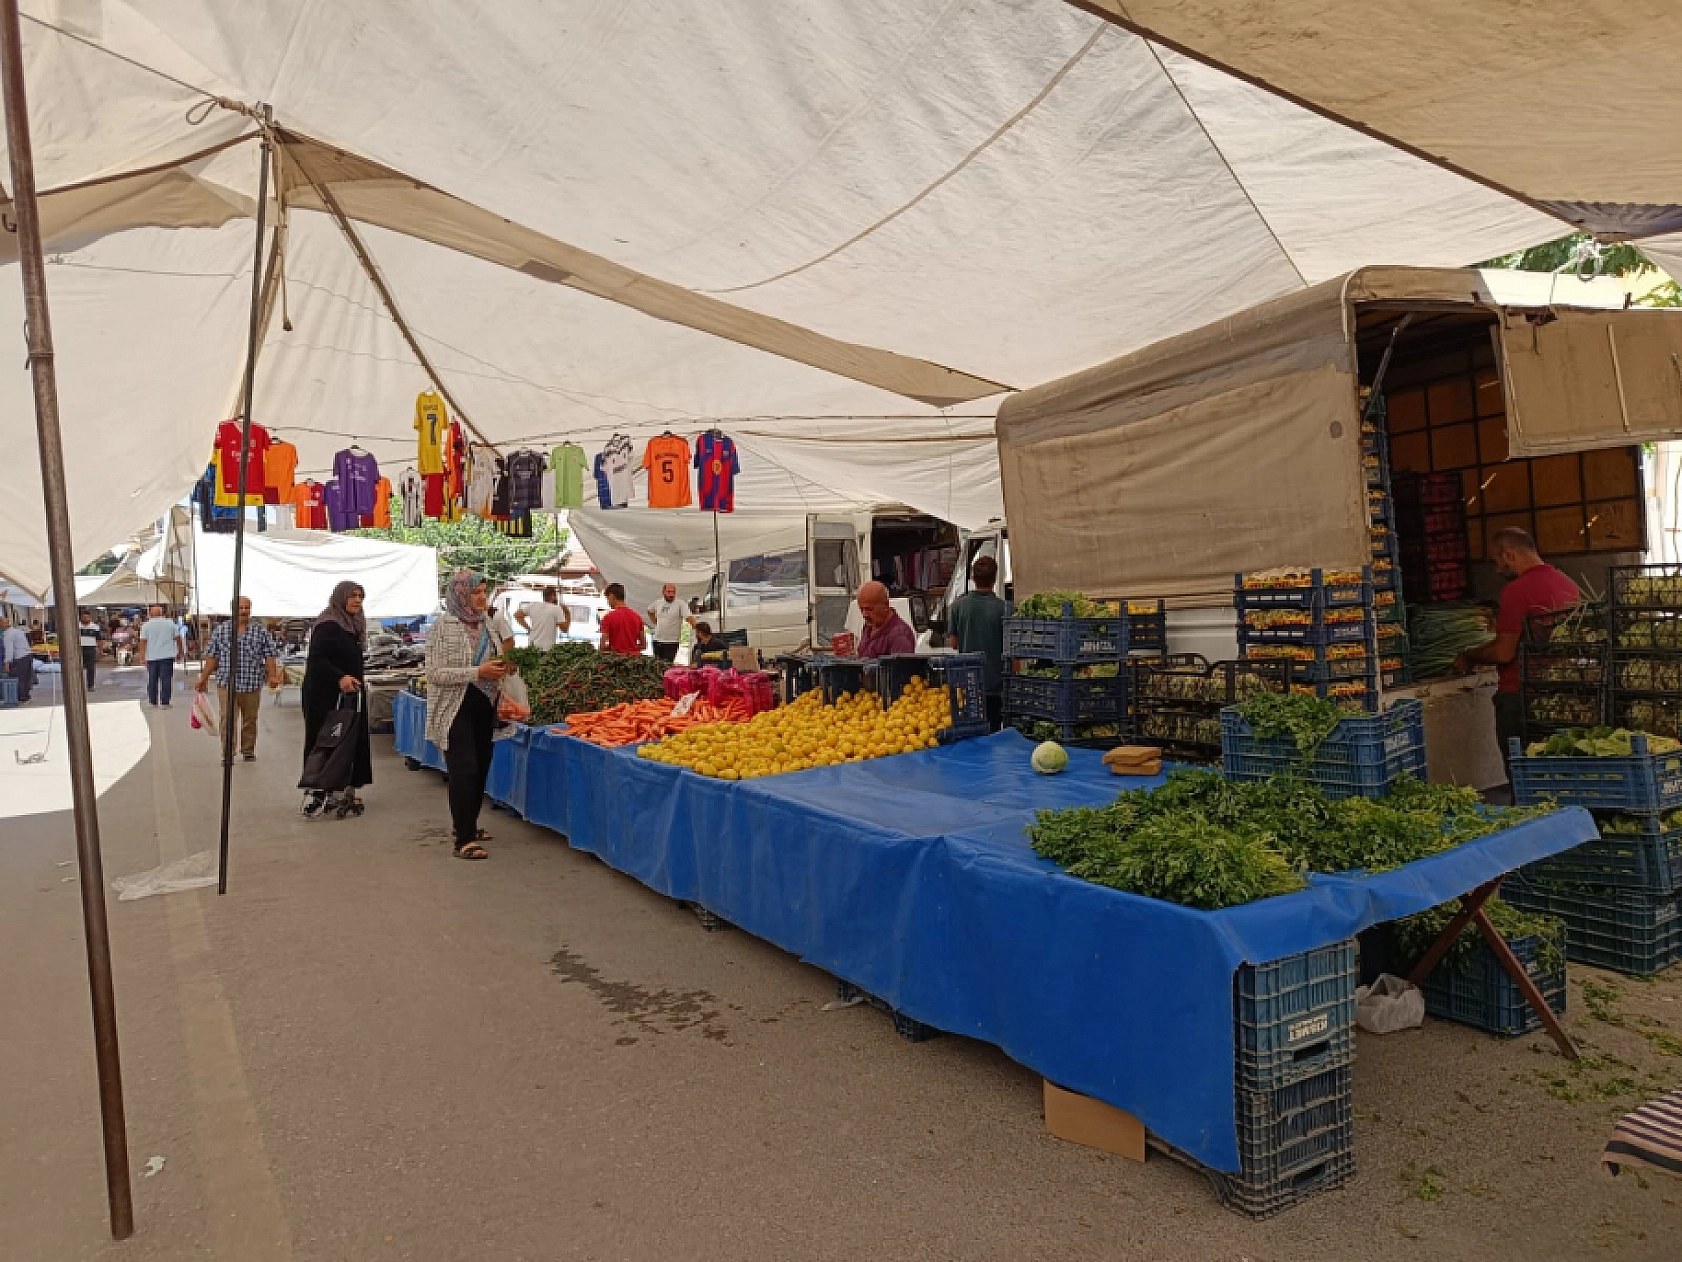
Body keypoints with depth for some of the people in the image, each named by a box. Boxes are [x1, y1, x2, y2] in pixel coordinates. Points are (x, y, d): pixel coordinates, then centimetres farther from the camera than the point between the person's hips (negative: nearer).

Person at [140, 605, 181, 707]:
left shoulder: (146, 625, 1)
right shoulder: (170, 623, 2)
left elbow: (143, 641, -4)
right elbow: (177, 639, 5)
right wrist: (179, 652, 16)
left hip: (152, 657, 1)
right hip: (167, 656, -1)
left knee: (152, 680, 10)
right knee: (166, 679, -2)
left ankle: (153, 702, 16)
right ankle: (165, 702, -5)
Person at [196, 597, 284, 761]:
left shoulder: (261, 631, 5)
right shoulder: (221, 630, 7)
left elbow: (270, 655, 2)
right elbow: (212, 656, 8)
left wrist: (273, 676, -10)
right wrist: (204, 677, 5)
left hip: (252, 684, 1)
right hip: (227, 684, -1)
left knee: (250, 720, 10)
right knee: (228, 719, -8)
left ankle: (248, 751, 22)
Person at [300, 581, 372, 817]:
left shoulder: (352, 625, 14)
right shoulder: (328, 625, -13)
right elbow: (316, 659, -23)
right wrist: (339, 677, -35)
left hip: (344, 695, 8)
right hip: (323, 696, -8)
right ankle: (315, 794, -3)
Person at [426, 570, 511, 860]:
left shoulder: (485, 622, 8)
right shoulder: (444, 625, -12)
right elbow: (434, 673, -17)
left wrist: (501, 667, 1)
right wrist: (477, 672, -23)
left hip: (484, 706, 7)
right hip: (457, 709, -7)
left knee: (480, 768, 14)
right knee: (464, 771, -7)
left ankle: (467, 824, 30)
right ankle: (464, 840, -3)